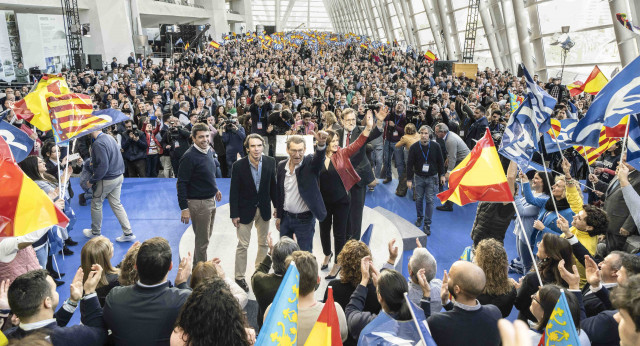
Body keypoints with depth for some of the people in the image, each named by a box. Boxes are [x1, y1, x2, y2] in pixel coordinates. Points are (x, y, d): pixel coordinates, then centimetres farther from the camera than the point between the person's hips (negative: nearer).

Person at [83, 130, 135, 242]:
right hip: (119, 176, 8)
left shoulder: (98, 144, -22)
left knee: (96, 204, 13)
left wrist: (92, 181, -15)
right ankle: (128, 233, 13)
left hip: (107, 180, -8)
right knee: (116, 204, 15)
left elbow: (103, 166, -26)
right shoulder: (109, 137, 5)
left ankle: (95, 232, 30)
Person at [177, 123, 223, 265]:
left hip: (210, 200, 9)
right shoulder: (189, 157, -20)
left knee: (205, 237, 20)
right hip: (198, 203, -9)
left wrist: (215, 189, 23)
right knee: (202, 240, 1)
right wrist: (184, 208, -23)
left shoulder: (208, 151, 6)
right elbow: (181, 183, -20)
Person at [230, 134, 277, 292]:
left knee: (264, 243, 16)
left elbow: (273, 186, 1)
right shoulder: (238, 166, -16)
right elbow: (234, 191, -11)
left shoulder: (270, 162, -8)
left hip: (264, 209, 4)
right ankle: (239, 277, 19)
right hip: (245, 210, -3)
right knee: (242, 245, 5)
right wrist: (234, 214, -11)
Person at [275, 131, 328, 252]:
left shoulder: (310, 163, -13)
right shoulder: (282, 166, 1)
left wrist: (321, 144, -59)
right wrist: (279, 216, 11)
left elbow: (319, 158, -37)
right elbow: (279, 192, 9)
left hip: (305, 219, -4)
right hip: (286, 218, 5)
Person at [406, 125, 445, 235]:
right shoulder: (414, 147, -8)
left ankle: (427, 224, 7)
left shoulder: (435, 146, -7)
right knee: (419, 199, 10)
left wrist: (442, 175, 6)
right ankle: (420, 217, 35)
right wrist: (409, 179, -5)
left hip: (432, 177, -1)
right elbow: (410, 164, -4)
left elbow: (440, 161, 5)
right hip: (419, 177, 1)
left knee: (430, 201, -1)